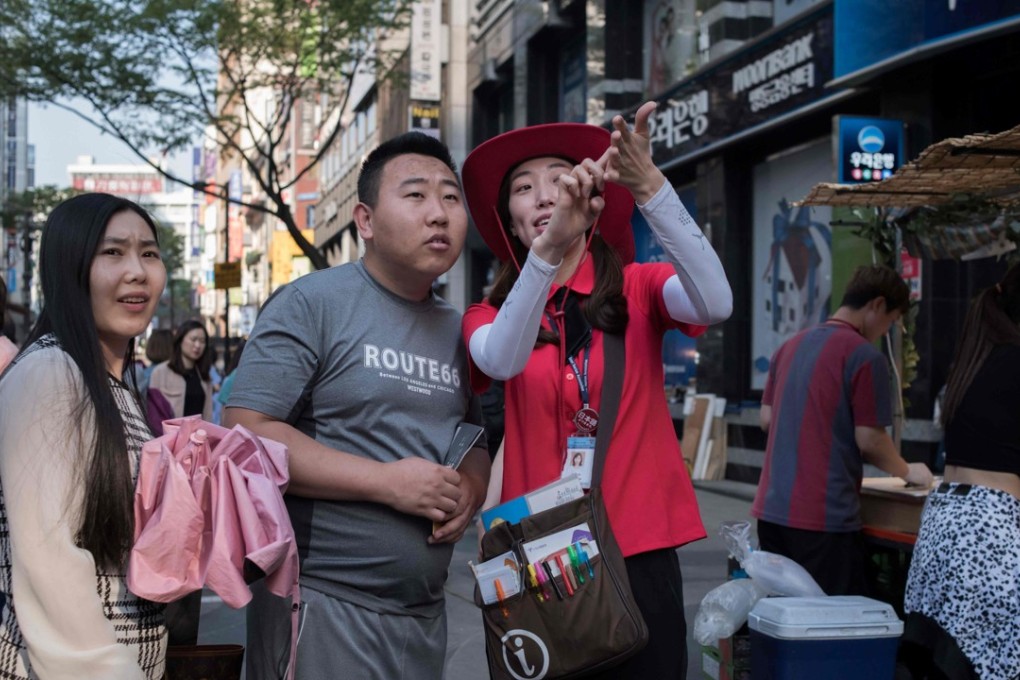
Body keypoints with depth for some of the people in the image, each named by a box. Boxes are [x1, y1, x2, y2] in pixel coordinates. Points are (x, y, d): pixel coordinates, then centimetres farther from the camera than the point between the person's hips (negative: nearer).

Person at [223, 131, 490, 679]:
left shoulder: (456, 330, 11)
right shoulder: (311, 304, -9)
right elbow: (245, 434, -16)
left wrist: (473, 483, -4)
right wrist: (386, 481, -19)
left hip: (424, 611, 7)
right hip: (321, 603, -6)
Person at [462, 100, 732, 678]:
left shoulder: (638, 289, 2)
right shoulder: (491, 313, 3)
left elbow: (715, 304, -20)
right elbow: (501, 361, -21)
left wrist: (649, 187, -31)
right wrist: (547, 249, -36)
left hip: (639, 548, 0)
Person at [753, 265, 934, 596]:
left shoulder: (791, 346, 11)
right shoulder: (864, 355, -11)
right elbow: (869, 441, -10)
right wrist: (908, 472, 7)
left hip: (771, 509, 7)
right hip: (824, 517, -7)